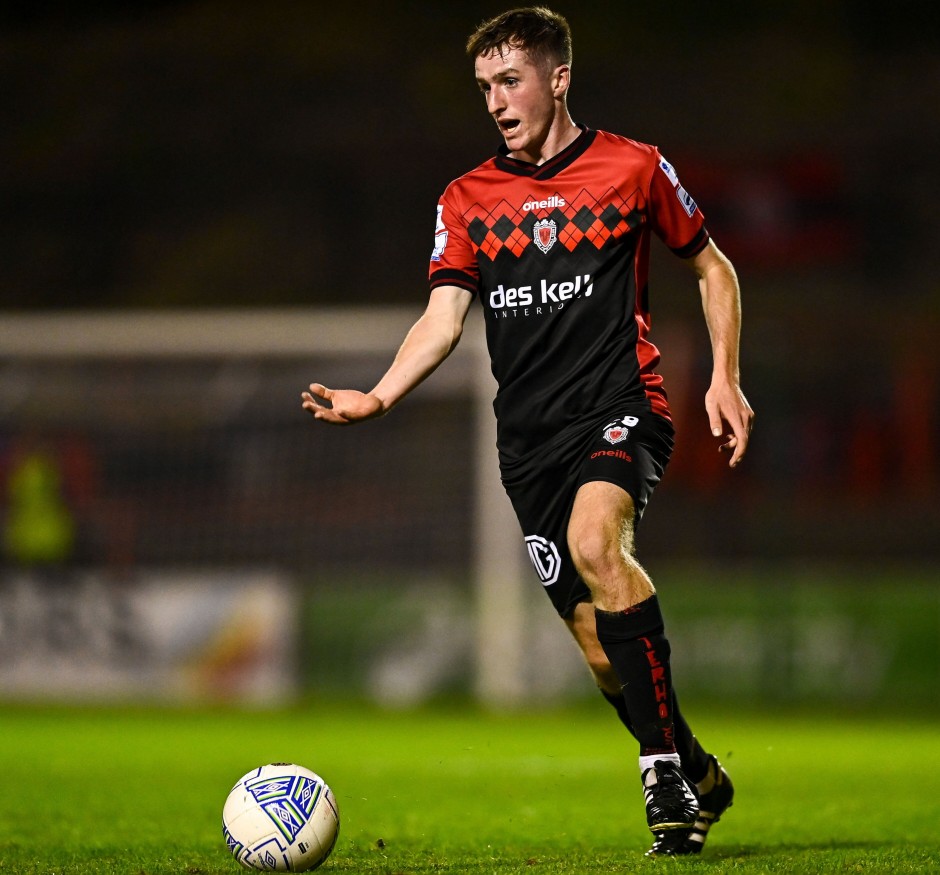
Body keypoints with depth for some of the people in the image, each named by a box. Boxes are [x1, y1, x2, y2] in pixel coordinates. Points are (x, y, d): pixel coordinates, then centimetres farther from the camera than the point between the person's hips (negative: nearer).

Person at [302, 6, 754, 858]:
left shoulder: (633, 169, 3)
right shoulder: (467, 198, 10)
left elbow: (714, 268, 13)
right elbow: (444, 316, 2)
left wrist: (724, 377, 2)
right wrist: (380, 396, -15)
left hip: (621, 406, -4)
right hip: (529, 435, 4)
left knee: (595, 542, -33)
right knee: (599, 643, 2)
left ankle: (664, 767, -26)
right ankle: (699, 777, 24)